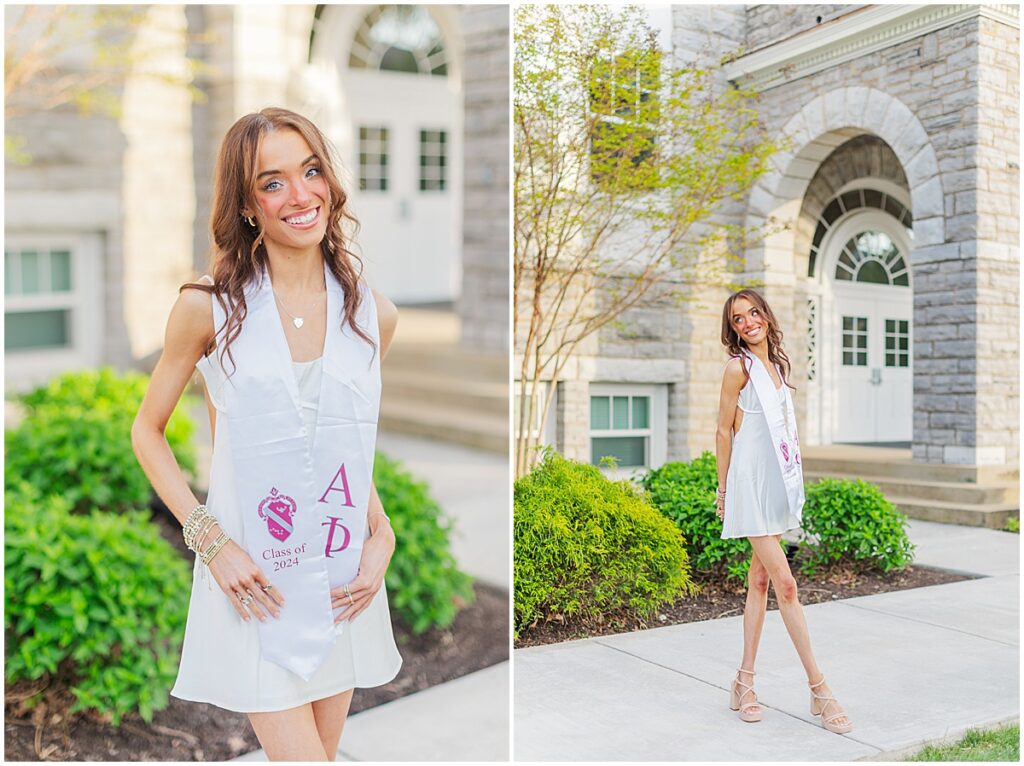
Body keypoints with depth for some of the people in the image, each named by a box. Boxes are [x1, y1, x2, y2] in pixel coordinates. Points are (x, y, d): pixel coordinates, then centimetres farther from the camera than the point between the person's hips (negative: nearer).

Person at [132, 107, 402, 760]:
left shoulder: (374, 315, 0)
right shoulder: (209, 306, -8)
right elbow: (148, 431, 1)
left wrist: (381, 537, -1)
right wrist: (210, 540, -10)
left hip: (343, 586, 4)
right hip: (253, 588, -3)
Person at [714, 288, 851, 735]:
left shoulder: (777, 364, 13)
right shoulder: (739, 367, -8)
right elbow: (724, 431, -4)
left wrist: (790, 482, 17)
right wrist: (723, 490, -2)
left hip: (777, 481, 8)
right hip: (751, 482, -7)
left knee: (759, 581, 9)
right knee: (785, 585, -7)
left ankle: (745, 681, 17)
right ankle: (819, 689, -1)